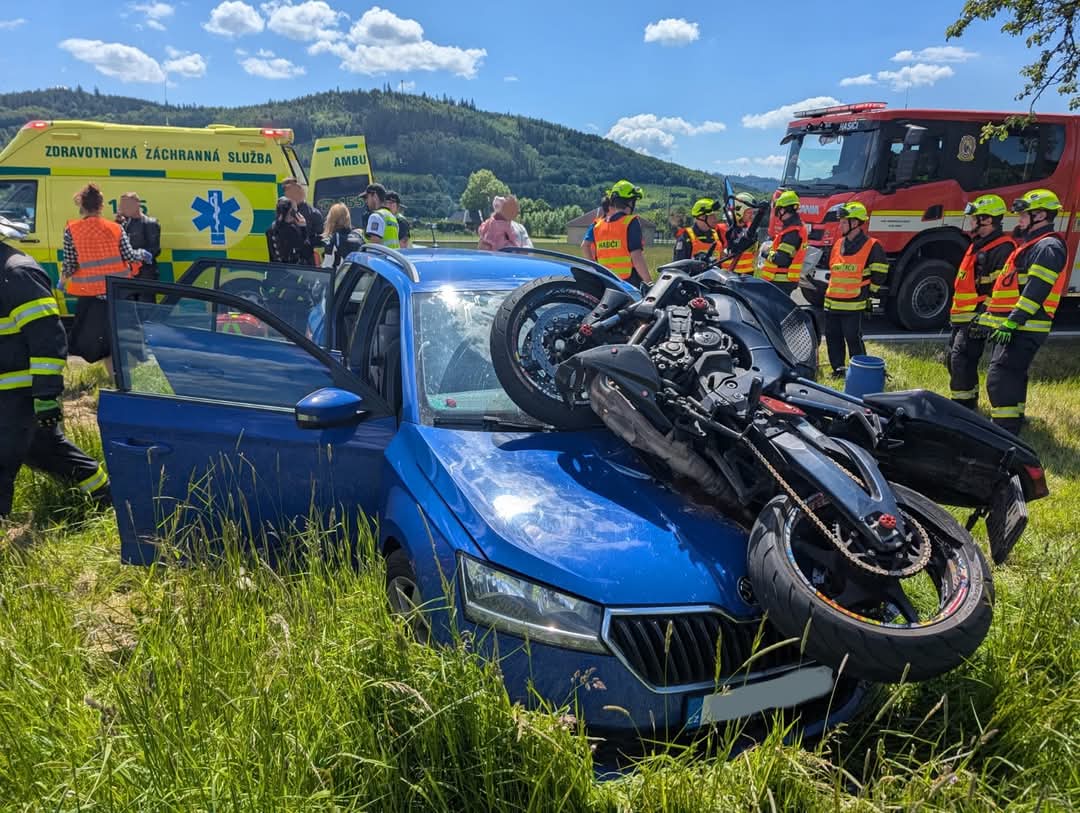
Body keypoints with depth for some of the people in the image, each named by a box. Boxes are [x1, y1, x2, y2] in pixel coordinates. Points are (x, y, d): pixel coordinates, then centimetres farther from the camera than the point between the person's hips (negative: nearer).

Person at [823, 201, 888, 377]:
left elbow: (879, 274, -4)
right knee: (832, 338, 10)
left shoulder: (871, 247, -8)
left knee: (853, 339, -3)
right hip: (832, 302, 7)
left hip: (853, 305, -7)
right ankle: (838, 369, 22)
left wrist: (865, 292, -2)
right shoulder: (838, 244, 13)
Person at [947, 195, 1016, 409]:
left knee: (961, 361, -15)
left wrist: (983, 318, -25)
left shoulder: (1002, 248, -13)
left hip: (976, 317, -10)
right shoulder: (978, 244, 19)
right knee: (953, 360, 14)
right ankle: (967, 403, 26)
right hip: (962, 317, 10)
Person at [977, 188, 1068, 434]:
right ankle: (1013, 420, 27)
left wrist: (1012, 321, -27)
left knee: (1000, 377, -18)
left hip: (1024, 327, -11)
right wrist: (986, 313, 24)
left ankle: (1005, 432, -20)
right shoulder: (1031, 245, 22)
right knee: (1013, 375, 17)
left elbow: (1036, 290, -22)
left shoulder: (1049, 247, -11)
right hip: (1014, 327, 11)